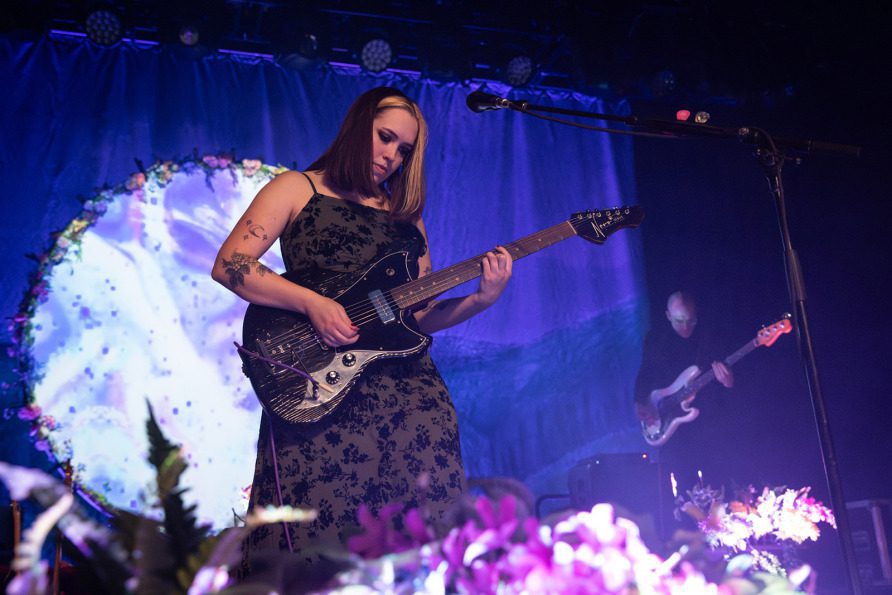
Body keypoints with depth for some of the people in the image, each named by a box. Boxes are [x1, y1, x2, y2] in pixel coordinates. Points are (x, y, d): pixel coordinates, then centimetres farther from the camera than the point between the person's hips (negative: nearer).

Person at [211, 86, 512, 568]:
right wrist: (312, 303, -14)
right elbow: (229, 265, -3)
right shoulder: (300, 188, 9)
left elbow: (419, 316, 18)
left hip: (412, 390, 5)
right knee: (318, 533, -11)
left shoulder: (406, 215, 22)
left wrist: (479, 300, 0)